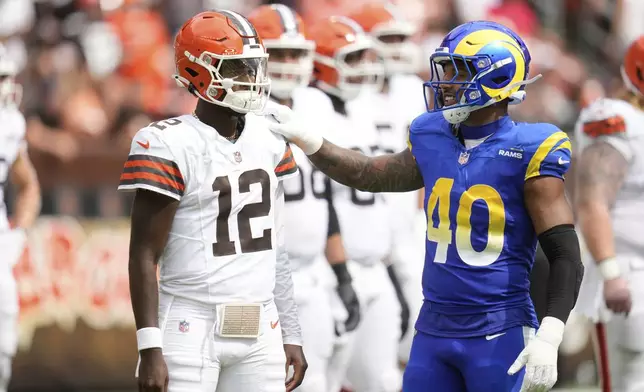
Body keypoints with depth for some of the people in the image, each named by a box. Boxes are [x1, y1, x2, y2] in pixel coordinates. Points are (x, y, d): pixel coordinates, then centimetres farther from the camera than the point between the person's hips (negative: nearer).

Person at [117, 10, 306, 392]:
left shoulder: (268, 142, 10)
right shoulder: (171, 146, -10)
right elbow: (145, 256, -11)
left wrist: (291, 335, 15)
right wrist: (150, 349, -16)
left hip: (260, 331, 6)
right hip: (193, 327, -6)